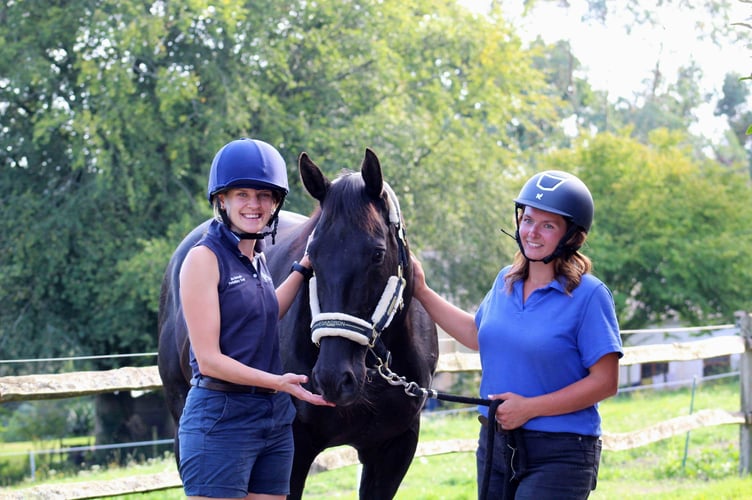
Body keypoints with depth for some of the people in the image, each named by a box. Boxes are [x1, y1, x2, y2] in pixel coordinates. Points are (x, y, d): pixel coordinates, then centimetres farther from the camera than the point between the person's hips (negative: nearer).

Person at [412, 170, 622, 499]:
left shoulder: (588, 295, -13)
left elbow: (605, 382, -15)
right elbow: (478, 335, 26)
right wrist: (421, 292, 23)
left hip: (558, 455, -7)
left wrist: (530, 407, -20)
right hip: (496, 445, 7)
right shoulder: (506, 282, 7)